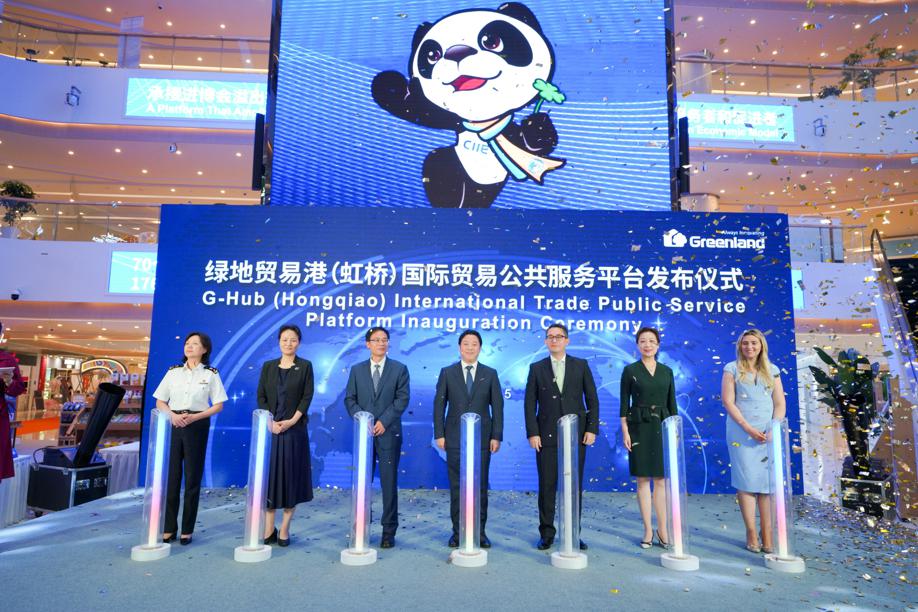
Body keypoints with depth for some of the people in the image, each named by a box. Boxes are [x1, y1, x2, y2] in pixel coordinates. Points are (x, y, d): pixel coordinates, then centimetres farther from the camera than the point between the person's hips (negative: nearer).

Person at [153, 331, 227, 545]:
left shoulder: (211, 374, 2)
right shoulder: (173, 372, 9)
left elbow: (218, 405, 0)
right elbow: (160, 402, 9)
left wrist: (194, 417, -14)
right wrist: (172, 415, -11)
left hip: (197, 426, -2)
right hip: (173, 425, 2)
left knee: (192, 478, 3)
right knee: (170, 476, 2)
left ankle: (187, 530, 13)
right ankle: (168, 528, 14)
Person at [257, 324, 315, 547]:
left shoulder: (305, 366, 2)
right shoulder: (268, 366, 8)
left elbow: (307, 396, -4)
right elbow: (261, 397, 4)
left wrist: (292, 421, -14)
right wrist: (269, 422, -9)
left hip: (294, 429, -2)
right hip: (270, 428, 2)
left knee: (291, 476, 1)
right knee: (269, 476, 4)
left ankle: (284, 529, 10)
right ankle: (268, 528, 13)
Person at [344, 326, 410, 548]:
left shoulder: (399, 369, 4)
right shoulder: (357, 370, 12)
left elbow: (402, 398, -4)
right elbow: (350, 399, 7)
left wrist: (384, 421, -13)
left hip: (389, 433, -2)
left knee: (389, 484, 1)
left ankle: (388, 532, 9)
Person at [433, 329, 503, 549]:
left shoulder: (490, 374, 5)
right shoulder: (447, 373, 4)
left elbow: (497, 407, 3)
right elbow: (439, 405, 3)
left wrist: (496, 436, -3)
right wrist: (439, 434, -3)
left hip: (482, 438, 0)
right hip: (455, 438, 0)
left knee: (481, 486, 5)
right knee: (456, 487, 5)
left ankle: (480, 531, 16)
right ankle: (457, 531, 15)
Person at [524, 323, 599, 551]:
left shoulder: (581, 366, 7)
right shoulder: (537, 368, 6)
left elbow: (592, 399, 5)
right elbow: (530, 403, 3)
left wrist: (592, 429, -4)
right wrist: (532, 433, -5)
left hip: (577, 435, 0)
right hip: (547, 436, 0)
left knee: (575, 486, 6)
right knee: (547, 486, 3)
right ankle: (546, 534, 15)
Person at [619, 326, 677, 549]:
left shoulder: (667, 371, 8)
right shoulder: (630, 370, 0)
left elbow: (672, 404, 10)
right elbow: (624, 403, -1)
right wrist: (625, 431, -7)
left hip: (662, 428, 2)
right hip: (639, 428, -2)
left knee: (661, 480, 3)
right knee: (643, 480, 3)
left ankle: (662, 530, 11)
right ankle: (648, 530, 12)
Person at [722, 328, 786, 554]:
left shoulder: (771, 370, 12)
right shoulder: (732, 369, 4)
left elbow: (780, 403, 9)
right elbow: (728, 402, -4)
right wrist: (748, 428, -11)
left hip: (769, 433, 3)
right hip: (741, 432, -2)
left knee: (768, 482, 0)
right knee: (746, 481, -3)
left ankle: (767, 534, 4)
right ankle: (751, 532, 5)